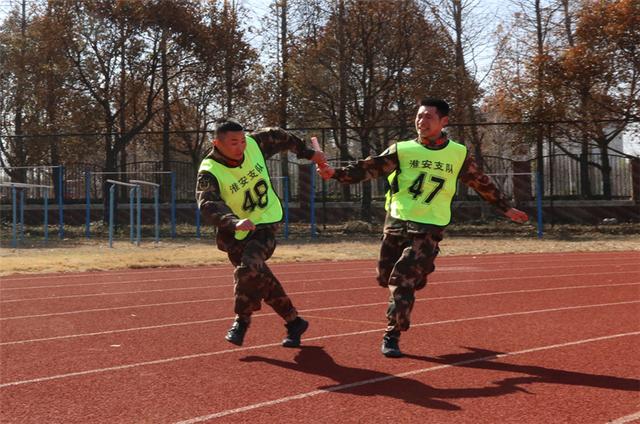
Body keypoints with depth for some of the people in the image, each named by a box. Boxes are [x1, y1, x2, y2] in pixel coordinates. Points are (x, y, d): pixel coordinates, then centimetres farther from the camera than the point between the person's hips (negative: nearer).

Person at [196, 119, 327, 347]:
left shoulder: (255, 143, -11)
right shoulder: (209, 172, -23)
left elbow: (280, 137, 9)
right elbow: (208, 206, -39)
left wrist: (308, 153, 16)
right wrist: (234, 222, -55)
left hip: (266, 222, 0)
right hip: (236, 233, 0)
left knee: (248, 268, -23)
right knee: (260, 277, 3)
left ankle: (241, 320, -5)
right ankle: (294, 322, 20)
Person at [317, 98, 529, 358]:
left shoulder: (459, 154, 3)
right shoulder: (402, 150, 0)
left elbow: (481, 183, 16)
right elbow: (369, 168, -10)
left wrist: (506, 209, 21)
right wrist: (335, 174, -24)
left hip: (429, 229, -2)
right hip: (396, 223, 2)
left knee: (403, 281, -11)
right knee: (385, 278, 8)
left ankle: (392, 336, 4)